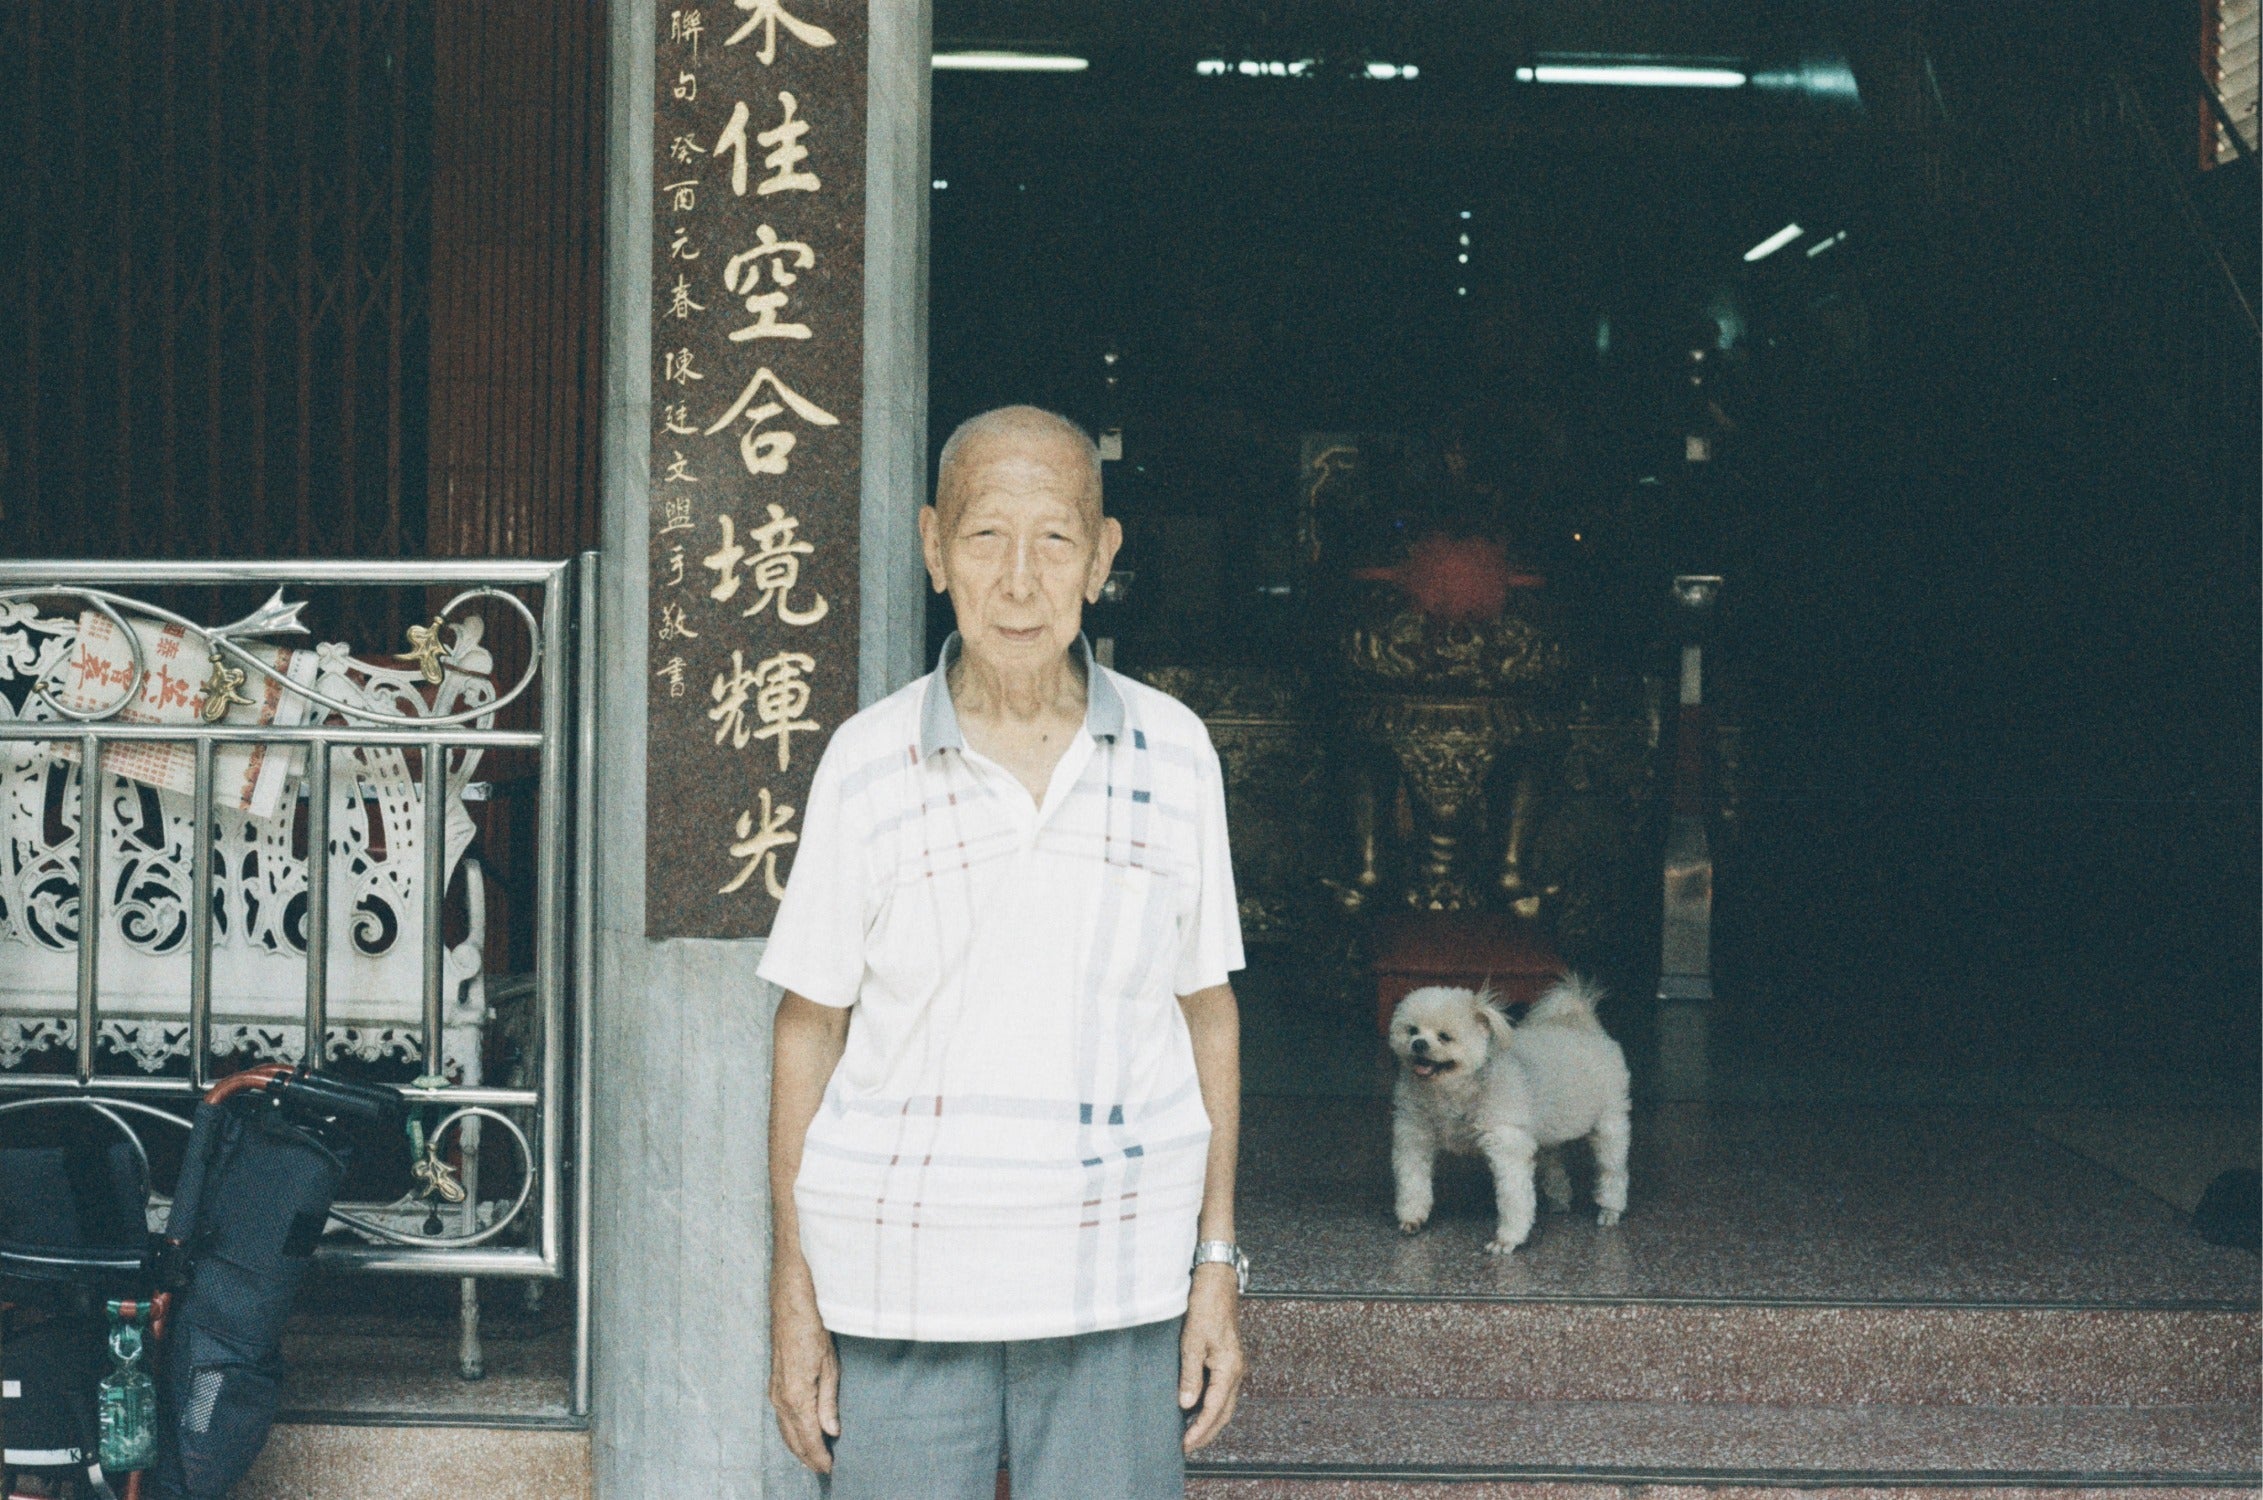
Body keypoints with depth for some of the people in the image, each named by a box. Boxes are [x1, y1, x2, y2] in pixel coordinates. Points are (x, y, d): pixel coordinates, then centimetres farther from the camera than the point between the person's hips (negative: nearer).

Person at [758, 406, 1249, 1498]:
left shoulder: (1172, 753, 1)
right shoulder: (868, 762, -3)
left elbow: (1207, 1010, 8)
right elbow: (807, 1027, 2)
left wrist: (1218, 1267, 5)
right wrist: (792, 1295, 1)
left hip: (1115, 1284, 1)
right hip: (900, 1284, -1)